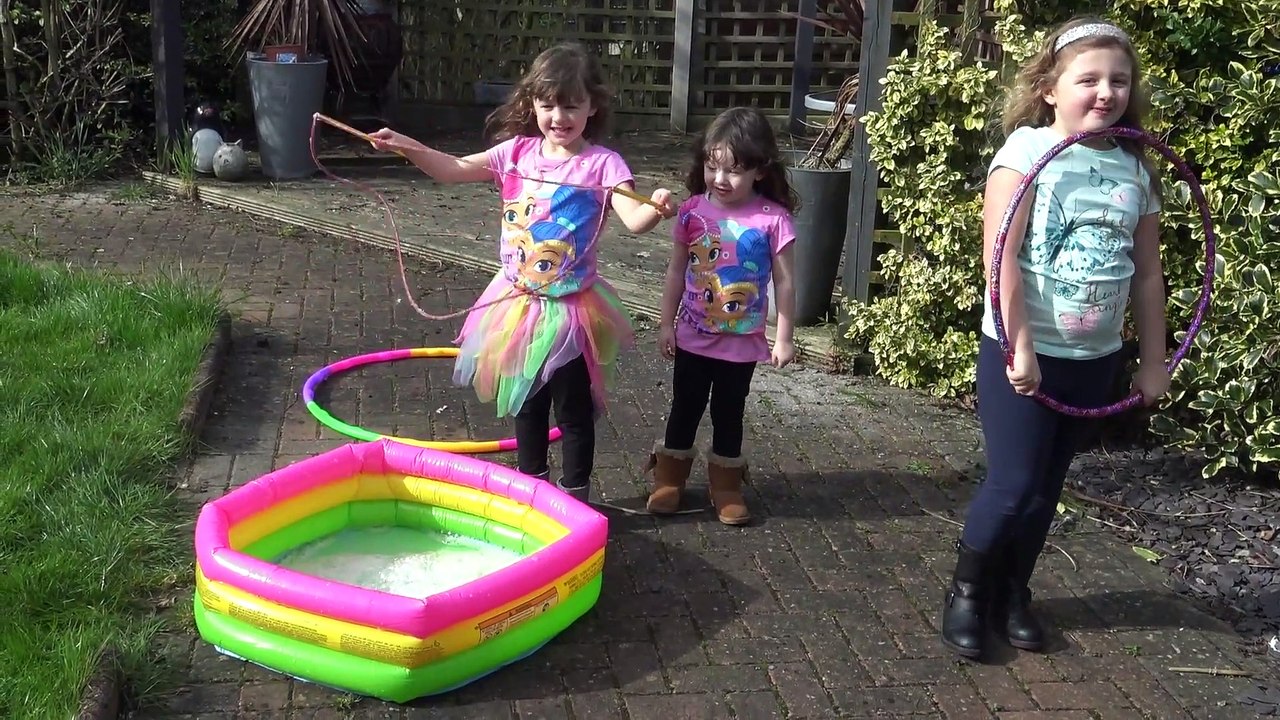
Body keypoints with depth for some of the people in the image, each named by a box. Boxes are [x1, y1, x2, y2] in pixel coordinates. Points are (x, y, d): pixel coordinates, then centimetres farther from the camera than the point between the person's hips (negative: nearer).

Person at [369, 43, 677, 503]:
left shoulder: (602, 164, -14)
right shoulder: (518, 152, -1)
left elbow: (634, 220, -26)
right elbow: (456, 170, 2)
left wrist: (656, 210, -48)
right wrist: (406, 146, -10)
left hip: (570, 308, -4)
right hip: (519, 302, 5)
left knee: (573, 409, 9)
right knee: (526, 401, 20)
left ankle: (575, 497, 25)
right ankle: (530, 484, 39)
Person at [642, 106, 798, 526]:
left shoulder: (773, 219, -14)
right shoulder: (692, 211, -7)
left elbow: (785, 281, -7)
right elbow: (676, 270, 2)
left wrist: (784, 338, -5)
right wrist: (667, 323, 3)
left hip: (742, 342, -1)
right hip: (693, 335, 2)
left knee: (729, 414, 14)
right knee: (685, 409, 15)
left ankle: (726, 486, 30)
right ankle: (669, 479, 31)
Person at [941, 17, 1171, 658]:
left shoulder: (1136, 168, 4)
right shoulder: (1028, 148, -12)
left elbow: (1147, 272, 10)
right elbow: (998, 256, -18)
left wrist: (1153, 360, 12)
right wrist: (1020, 346, -20)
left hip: (1095, 358, 5)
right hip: (1023, 351, -5)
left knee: (1046, 488, 14)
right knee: (1012, 485, -3)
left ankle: (1012, 594, 31)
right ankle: (967, 590, 20)